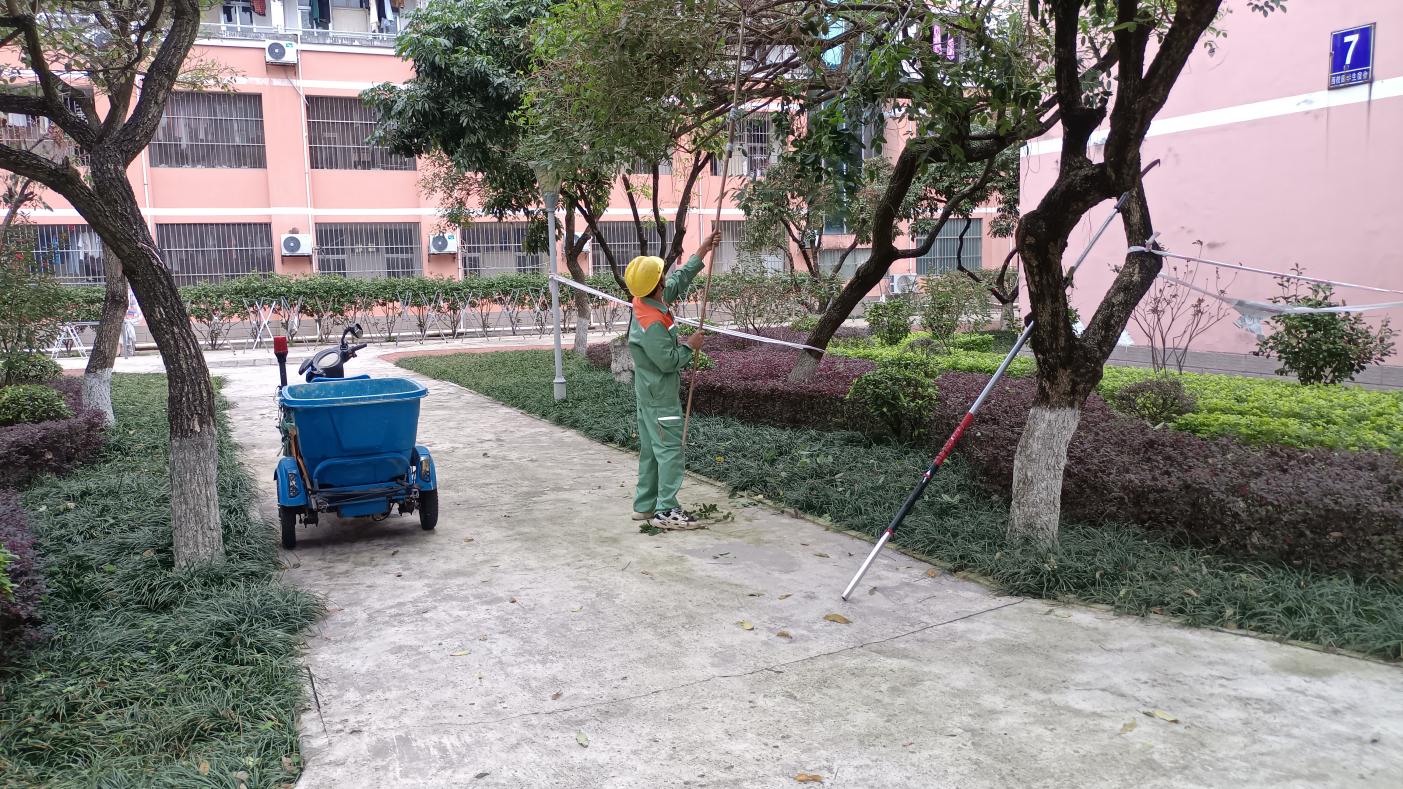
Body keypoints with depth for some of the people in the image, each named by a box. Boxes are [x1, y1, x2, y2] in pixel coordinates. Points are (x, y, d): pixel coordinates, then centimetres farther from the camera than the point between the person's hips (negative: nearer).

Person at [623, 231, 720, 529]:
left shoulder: (646, 302, 1)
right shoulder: (652, 323, -27)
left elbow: (678, 280, 14)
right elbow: (668, 361, -23)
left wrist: (702, 252, 15)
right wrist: (690, 346, -8)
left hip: (648, 392, 10)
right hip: (660, 395, -10)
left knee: (651, 449, 15)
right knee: (670, 449, -5)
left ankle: (645, 505, 23)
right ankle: (666, 511, -2)